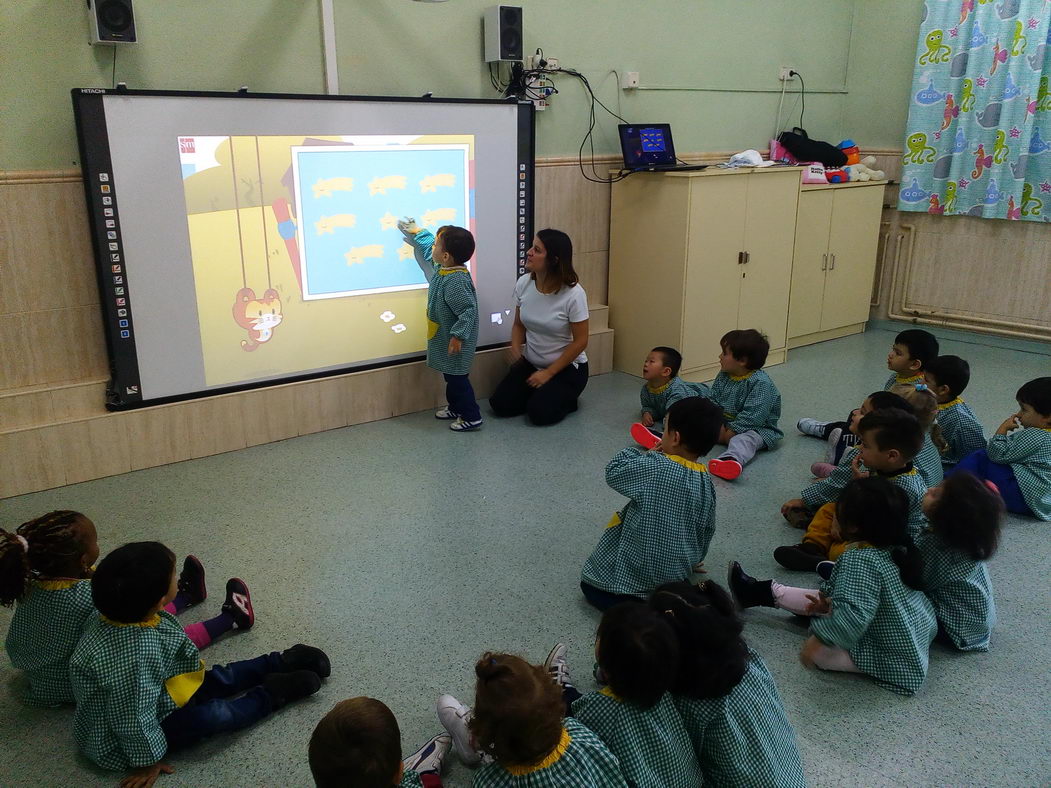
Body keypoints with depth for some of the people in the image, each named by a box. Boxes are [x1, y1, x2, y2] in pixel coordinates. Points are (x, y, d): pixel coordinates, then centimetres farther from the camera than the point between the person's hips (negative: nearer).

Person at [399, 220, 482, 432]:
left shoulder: (455, 281, -30)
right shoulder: (444, 268, 0)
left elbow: (468, 311, -30)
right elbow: (428, 250, 22)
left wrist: (458, 335, -30)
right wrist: (417, 233, 27)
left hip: (454, 342, -10)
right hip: (444, 337, 10)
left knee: (456, 377, 1)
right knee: (451, 375, 22)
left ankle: (471, 416, 11)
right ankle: (455, 408, 38)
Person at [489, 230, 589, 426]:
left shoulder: (573, 294, -23)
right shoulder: (523, 283, -9)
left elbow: (580, 341, -16)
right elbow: (519, 324, 5)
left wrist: (548, 373, -15)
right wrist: (515, 348, -17)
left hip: (567, 367, -5)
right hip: (530, 364, 5)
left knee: (540, 412, -22)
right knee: (500, 404, -10)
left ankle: (566, 398, 9)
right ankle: (539, 393, 15)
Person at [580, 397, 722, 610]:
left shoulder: (656, 468, -24)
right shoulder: (705, 483, -4)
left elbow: (614, 472, -10)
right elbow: (707, 531, 9)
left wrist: (644, 454, 5)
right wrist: (691, 560, 27)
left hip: (636, 575, -6)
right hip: (676, 575, 6)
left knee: (590, 584, 14)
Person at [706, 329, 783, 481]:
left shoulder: (760, 383, -20)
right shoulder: (723, 376, 5)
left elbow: (752, 416, -25)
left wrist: (730, 433, -24)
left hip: (757, 428, -8)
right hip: (724, 424, 8)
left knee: (742, 440, -39)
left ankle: (733, 459, -68)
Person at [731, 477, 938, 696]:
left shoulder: (863, 561, -33)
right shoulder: (898, 548, -4)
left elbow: (854, 615, -39)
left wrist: (819, 637, -28)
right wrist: (831, 605, 4)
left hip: (893, 657, -9)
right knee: (823, 599, 15)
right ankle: (764, 592, 29)